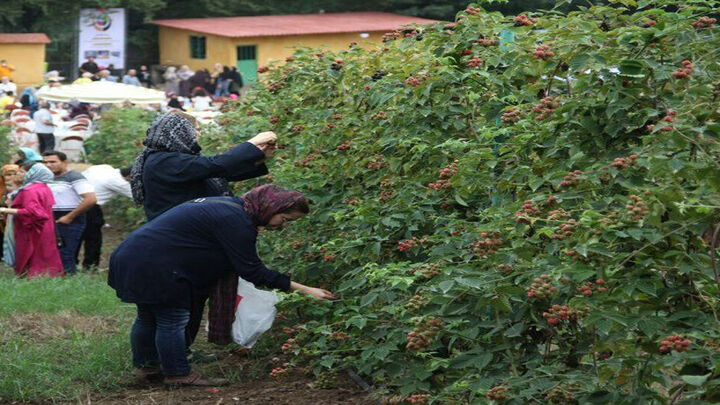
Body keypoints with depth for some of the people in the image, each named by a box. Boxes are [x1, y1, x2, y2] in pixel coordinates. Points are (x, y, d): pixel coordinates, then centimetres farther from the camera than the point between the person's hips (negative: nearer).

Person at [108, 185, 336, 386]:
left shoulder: (229, 205, 11)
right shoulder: (235, 221, -22)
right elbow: (252, 271, -21)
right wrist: (304, 290, -20)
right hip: (154, 267, -11)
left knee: (148, 317, 21)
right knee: (172, 320, -2)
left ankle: (146, 365, 33)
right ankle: (178, 374, 7)